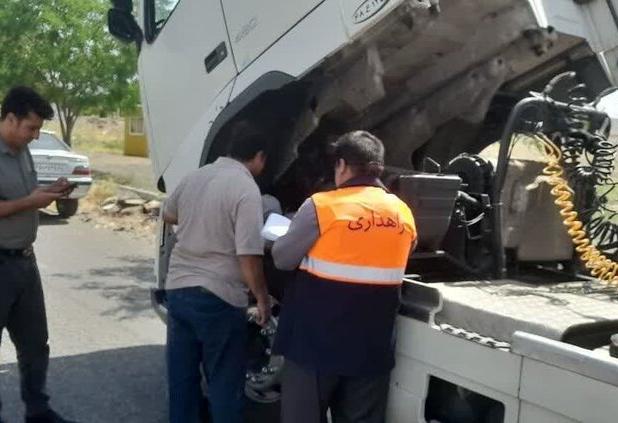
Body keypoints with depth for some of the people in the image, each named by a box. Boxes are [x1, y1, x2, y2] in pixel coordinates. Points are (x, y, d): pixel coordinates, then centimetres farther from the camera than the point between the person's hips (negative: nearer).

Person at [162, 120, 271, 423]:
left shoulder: (194, 177, 7)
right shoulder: (247, 190, -15)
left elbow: (168, 216, 25)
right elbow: (248, 258, -20)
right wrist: (263, 299, -7)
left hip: (177, 288, 7)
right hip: (218, 298, -7)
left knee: (181, 377, 18)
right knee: (225, 383, 8)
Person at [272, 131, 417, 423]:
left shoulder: (321, 206, -12)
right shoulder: (404, 214, 5)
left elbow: (282, 259, -4)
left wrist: (280, 239, 18)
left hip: (317, 340, -4)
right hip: (372, 345, 5)